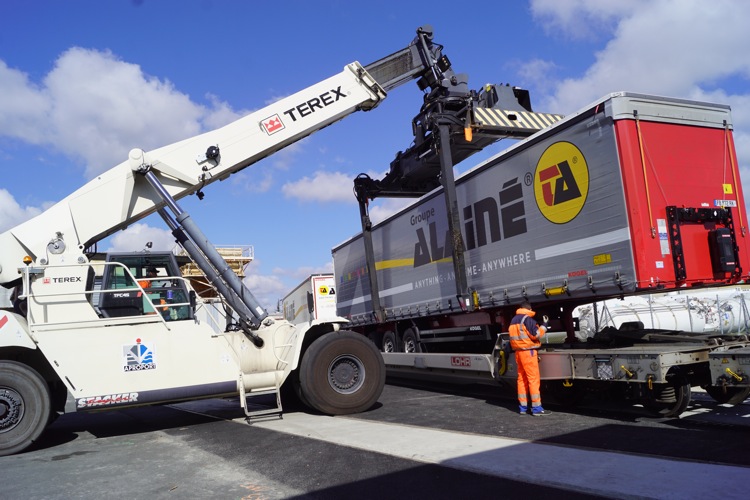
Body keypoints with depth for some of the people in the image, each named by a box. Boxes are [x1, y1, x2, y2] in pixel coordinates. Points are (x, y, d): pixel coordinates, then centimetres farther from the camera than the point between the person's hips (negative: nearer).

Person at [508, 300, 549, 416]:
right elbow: (536, 334, -17)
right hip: (528, 351, -8)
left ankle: (523, 407, 12)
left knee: (522, 379, 10)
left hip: (518, 351, 8)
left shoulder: (514, 320, 15)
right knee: (533, 379, -6)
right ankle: (536, 408, -6)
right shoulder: (527, 319, -12)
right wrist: (544, 325, -5)